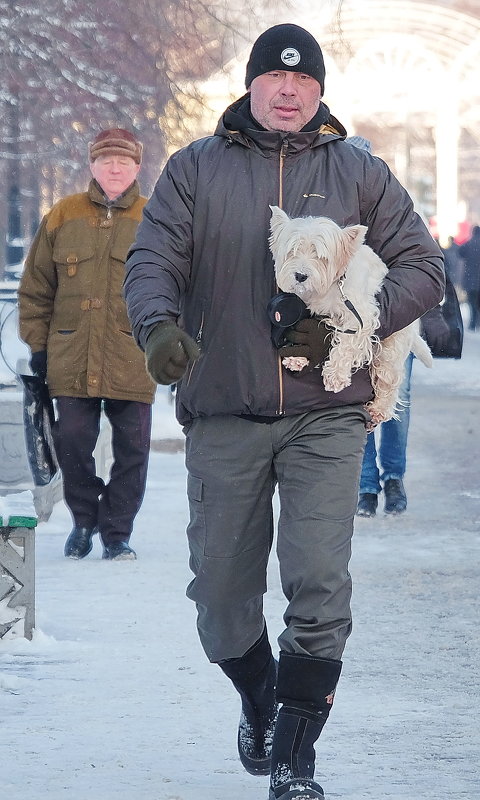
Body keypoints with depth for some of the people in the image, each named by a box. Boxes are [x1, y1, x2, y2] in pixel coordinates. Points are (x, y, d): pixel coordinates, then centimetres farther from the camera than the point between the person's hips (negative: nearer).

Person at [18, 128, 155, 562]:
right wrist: (38, 342, 7)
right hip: (71, 360, 1)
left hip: (133, 362, -1)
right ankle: (84, 519, 22)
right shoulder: (62, 217, 6)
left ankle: (117, 532, 13)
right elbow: (36, 287, 12)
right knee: (72, 443, 0)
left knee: (132, 450, 1)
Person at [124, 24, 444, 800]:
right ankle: (259, 702, 37)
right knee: (221, 590, 7)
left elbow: (422, 266, 7)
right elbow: (153, 261, 0)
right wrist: (159, 325, -23)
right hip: (223, 415, 1)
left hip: (324, 416, -1)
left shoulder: (360, 174, 9)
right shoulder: (195, 169, 8)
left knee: (319, 587, -11)